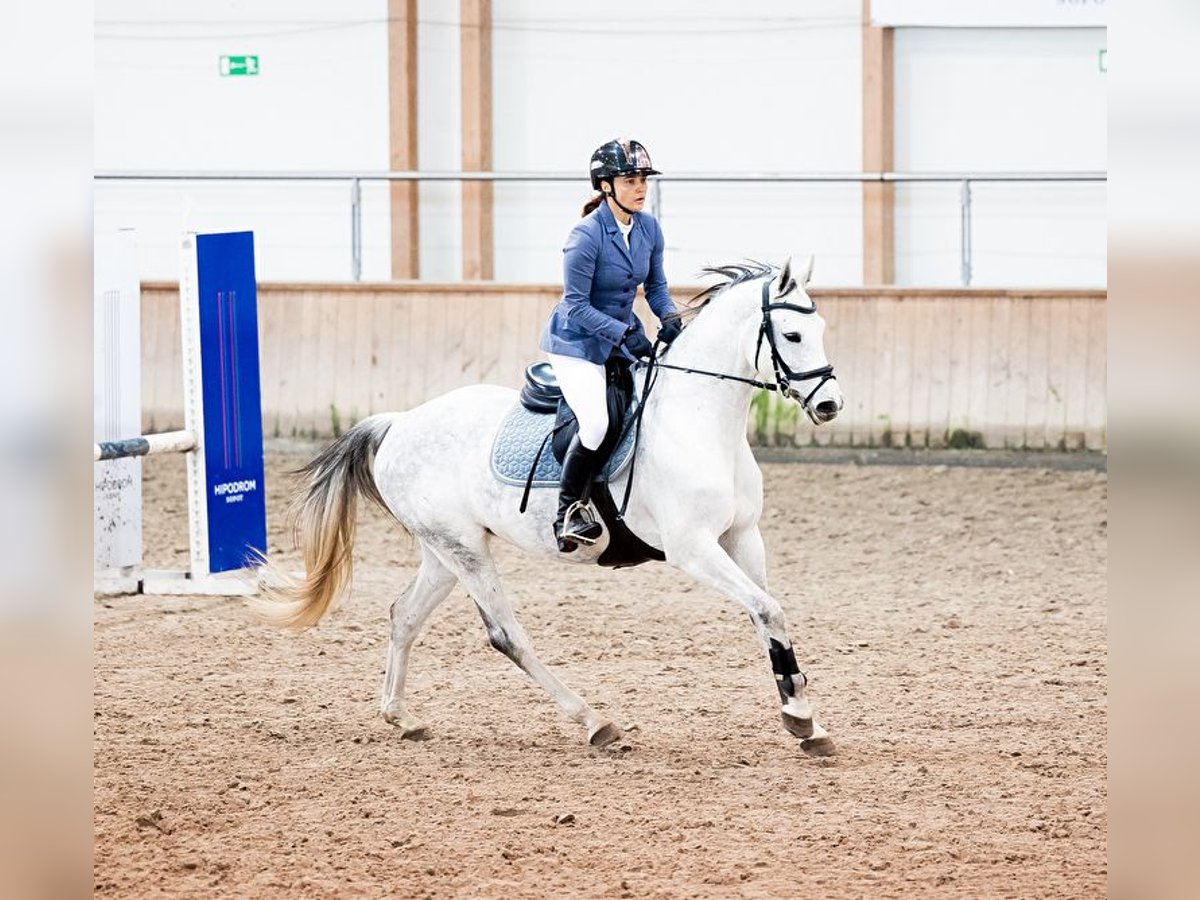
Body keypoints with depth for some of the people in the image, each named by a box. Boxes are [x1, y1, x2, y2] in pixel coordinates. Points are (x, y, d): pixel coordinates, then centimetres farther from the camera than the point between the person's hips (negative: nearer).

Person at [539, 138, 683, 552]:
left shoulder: (648, 229, 0)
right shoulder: (587, 236, -21)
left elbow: (656, 286, 11)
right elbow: (576, 305, -20)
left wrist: (669, 318, -10)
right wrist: (625, 334, -28)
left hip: (624, 336, 8)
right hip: (578, 342, -8)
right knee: (596, 424, -25)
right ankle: (568, 511, -9)